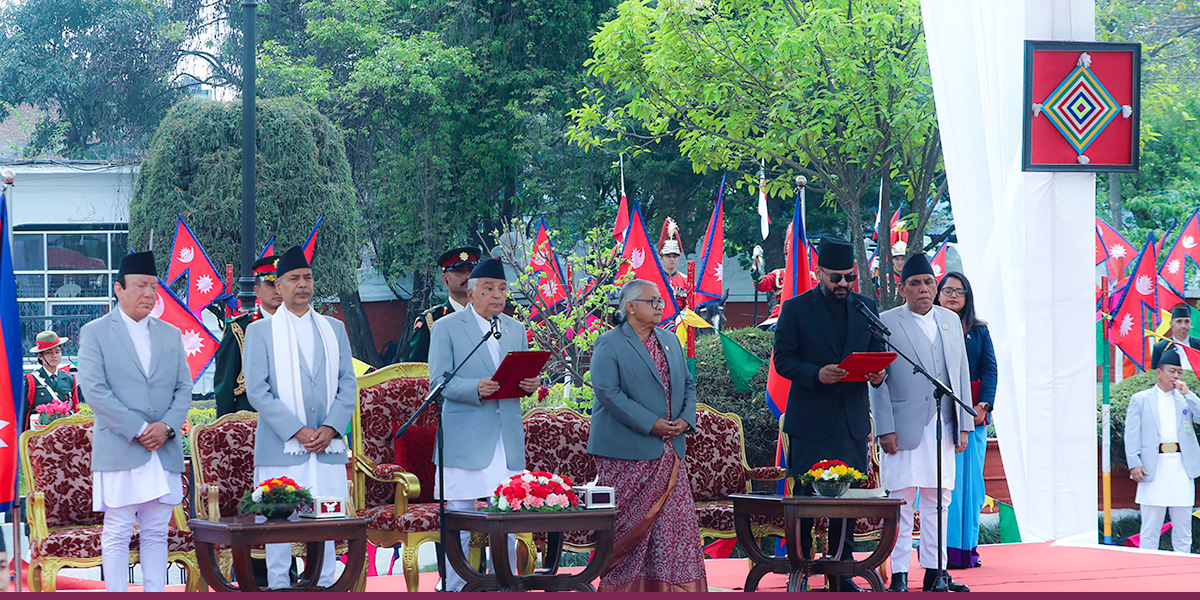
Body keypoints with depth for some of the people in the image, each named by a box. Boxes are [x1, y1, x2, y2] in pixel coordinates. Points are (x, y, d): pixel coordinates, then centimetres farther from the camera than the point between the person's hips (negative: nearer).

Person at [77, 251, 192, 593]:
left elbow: (184, 388, 12)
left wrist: (166, 427, -7)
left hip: (164, 450, 4)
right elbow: (94, 390, -7)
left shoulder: (170, 335, 16)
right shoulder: (95, 333, 2)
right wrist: (138, 430, -12)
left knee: (156, 534, 5)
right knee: (117, 534, -5)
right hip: (118, 449, -4)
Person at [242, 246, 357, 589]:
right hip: (281, 446, -3)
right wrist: (296, 431, -13)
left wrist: (330, 428, -6)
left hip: (327, 446, 3)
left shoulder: (334, 329, 15)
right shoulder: (260, 331, 5)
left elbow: (347, 384, 11)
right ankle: (279, 586, 1)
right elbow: (257, 390, -4)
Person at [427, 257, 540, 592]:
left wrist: (531, 384, -5)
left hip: (508, 438, 5)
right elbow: (438, 382, -7)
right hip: (464, 439, -5)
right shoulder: (446, 328, 1)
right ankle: (455, 589, 4)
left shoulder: (516, 329, 17)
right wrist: (475, 388, -24)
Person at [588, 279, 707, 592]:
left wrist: (686, 419, -2)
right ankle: (622, 585, 8)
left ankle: (679, 586, 6)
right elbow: (607, 391, -16)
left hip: (668, 450, 6)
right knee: (629, 525, -1)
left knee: (676, 519, 1)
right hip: (626, 453, -6)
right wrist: (650, 424, -19)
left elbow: (688, 383, 18)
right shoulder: (609, 344, -6)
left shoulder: (671, 341, 16)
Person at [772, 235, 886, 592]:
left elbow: (877, 353, 15)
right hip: (810, 421, -3)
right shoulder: (796, 309, 0)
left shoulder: (866, 307, 11)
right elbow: (782, 360, -5)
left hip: (853, 420, 4)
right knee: (804, 496, -3)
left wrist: (877, 373, -8)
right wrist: (816, 374, -21)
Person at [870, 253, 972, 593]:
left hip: (942, 427, 5)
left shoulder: (950, 321, 14)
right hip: (904, 428, -5)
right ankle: (898, 575, 0)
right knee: (901, 501, -4)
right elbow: (878, 381, -4)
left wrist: (964, 425, 10)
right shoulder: (885, 323, -1)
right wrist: (885, 430, -10)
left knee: (937, 500, 7)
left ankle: (934, 572, 13)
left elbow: (962, 374, 15)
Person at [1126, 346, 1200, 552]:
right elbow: (1132, 434, 3)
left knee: (1183, 526, 5)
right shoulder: (1140, 400, 8)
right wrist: (1134, 464, -8)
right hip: (1154, 467, -3)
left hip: (1182, 467, 3)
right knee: (1150, 528, -2)